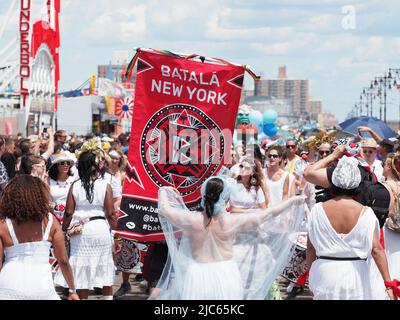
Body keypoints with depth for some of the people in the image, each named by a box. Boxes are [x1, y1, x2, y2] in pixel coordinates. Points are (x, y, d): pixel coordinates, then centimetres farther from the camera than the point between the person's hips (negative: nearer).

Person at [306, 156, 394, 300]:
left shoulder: (318, 210, -4)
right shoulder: (365, 213, -8)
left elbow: (310, 247, 2)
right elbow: (376, 249, -13)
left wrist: (311, 272, 15)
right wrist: (388, 282, -10)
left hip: (325, 272, 1)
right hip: (355, 272, -1)